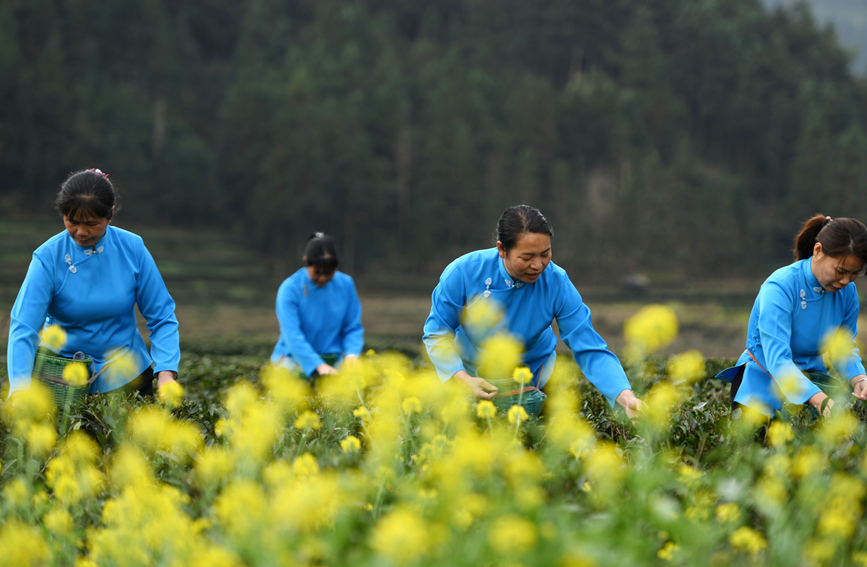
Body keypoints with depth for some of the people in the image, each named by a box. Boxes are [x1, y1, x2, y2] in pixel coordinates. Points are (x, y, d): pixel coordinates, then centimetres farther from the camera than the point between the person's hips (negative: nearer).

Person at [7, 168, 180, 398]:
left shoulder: (133, 248, -10)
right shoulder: (48, 258, -17)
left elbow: (162, 317, -4)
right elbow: (23, 329, -24)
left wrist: (166, 373, -19)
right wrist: (19, 391, -38)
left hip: (126, 377, 2)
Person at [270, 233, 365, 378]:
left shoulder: (346, 284, 4)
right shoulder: (289, 288, -11)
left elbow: (353, 328, 8)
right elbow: (292, 335, -20)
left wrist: (351, 354, -14)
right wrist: (318, 365, -32)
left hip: (333, 358, 4)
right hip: (293, 357, -4)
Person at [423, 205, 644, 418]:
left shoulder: (557, 285, -26)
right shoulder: (463, 273, -27)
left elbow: (590, 350, -26)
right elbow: (437, 334, -16)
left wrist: (626, 397, -42)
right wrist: (463, 379, -32)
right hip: (470, 371, 0)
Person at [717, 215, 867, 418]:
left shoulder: (847, 291, -5)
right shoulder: (780, 287, -25)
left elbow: (845, 348, 6)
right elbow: (778, 360, -33)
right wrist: (821, 401, -47)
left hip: (810, 377, 5)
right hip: (764, 379, -5)